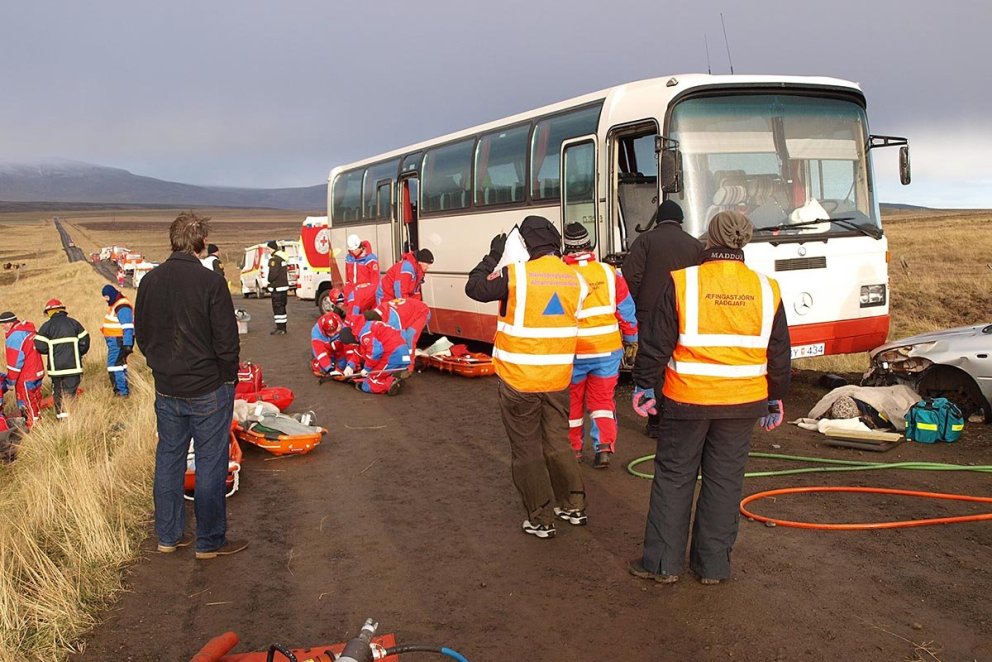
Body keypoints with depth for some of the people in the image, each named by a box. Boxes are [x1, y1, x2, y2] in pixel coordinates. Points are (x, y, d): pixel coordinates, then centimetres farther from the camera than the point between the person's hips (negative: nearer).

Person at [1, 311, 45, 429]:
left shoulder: (14, 336, -19)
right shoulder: (28, 329, 8)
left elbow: (15, 362, -19)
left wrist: (10, 382, -11)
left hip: (25, 378, -9)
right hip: (38, 372, 9)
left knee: (27, 405, 2)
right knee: (35, 401, 19)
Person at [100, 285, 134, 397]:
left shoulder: (122, 307, -19)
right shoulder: (115, 305, 15)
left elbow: (128, 327, -24)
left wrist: (127, 344, -27)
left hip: (119, 341, -11)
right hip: (115, 341, 11)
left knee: (114, 365, -11)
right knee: (120, 364, 16)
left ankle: (122, 391, -8)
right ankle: (123, 389, 24)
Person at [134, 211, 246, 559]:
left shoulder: (150, 280, 0)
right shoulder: (211, 281, -17)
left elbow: (142, 336, 9)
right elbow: (227, 340, -15)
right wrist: (228, 377, -1)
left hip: (166, 389, 5)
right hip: (208, 388, -5)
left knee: (169, 458, 15)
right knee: (210, 462, 5)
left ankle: (168, 536, 25)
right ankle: (210, 541, 13)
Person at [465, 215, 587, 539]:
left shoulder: (516, 275, -16)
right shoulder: (576, 279, -2)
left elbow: (475, 288, -6)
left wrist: (493, 256, 6)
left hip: (518, 380, -4)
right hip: (557, 379, 4)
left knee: (527, 449, 7)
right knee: (558, 442, 20)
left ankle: (541, 520, 13)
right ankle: (574, 506, 28)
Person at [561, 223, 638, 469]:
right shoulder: (609, 273, -6)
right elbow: (627, 310, 2)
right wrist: (631, 338, 18)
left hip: (573, 354, -2)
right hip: (608, 350, 2)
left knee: (572, 401, 16)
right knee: (602, 400, 14)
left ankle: (573, 448, 27)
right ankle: (604, 446, 2)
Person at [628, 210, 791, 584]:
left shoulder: (680, 283, -10)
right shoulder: (766, 289, 1)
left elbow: (655, 343, -7)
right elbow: (779, 354, 8)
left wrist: (644, 386, 6)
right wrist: (774, 400, 19)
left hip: (687, 400, -2)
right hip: (743, 401, 3)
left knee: (673, 477, 9)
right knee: (725, 480, 12)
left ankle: (663, 562, 15)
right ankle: (713, 565, 20)